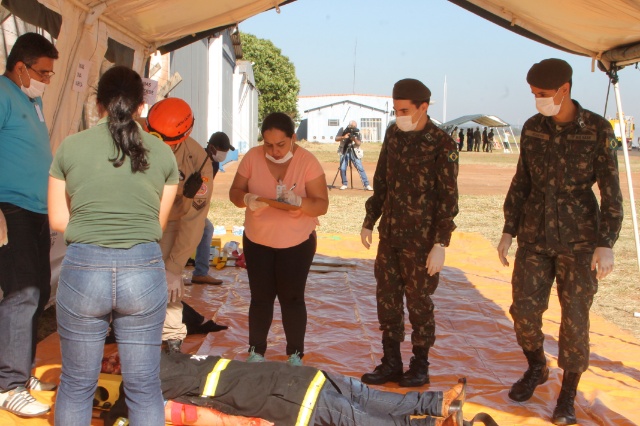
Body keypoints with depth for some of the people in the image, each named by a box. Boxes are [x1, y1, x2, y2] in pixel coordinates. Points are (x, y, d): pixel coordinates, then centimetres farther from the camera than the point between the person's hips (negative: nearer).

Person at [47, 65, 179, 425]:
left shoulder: (71, 147, 1)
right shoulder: (162, 153, 3)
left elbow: (58, 220, 5)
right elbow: (159, 222, 8)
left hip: (83, 269, 0)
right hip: (144, 270, 1)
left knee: (76, 385, 14)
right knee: (144, 388, 11)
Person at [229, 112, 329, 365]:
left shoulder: (307, 162, -14)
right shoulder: (252, 157, -8)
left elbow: (322, 204, -15)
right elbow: (234, 192, -3)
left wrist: (299, 202, -36)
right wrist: (247, 199, -27)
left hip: (297, 243, -2)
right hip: (257, 242, 2)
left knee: (292, 298, 5)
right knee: (260, 297, 9)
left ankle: (296, 355, 19)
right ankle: (256, 352, 23)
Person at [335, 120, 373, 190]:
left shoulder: (357, 132, -4)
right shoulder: (343, 130, -4)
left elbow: (359, 144, -9)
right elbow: (336, 139, -9)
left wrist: (355, 139, -29)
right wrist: (343, 137, -26)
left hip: (354, 152, -1)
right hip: (344, 152, 1)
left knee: (360, 168, -9)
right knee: (342, 168, -7)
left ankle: (366, 185, -9)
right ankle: (345, 184, 13)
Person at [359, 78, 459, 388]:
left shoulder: (442, 145, -13)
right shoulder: (393, 134, 6)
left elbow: (448, 198, -13)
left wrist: (440, 245, -16)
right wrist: (369, 221, 15)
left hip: (420, 239, -6)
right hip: (389, 234, 6)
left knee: (418, 302, 5)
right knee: (387, 298, 11)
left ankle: (420, 367, 22)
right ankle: (391, 363, 24)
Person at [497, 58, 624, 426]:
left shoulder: (598, 129, -10)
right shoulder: (532, 128, 1)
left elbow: (611, 190, -11)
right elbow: (521, 183, 8)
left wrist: (606, 244, -17)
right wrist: (508, 231, 5)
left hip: (579, 236, -3)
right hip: (535, 233, 3)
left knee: (574, 318, 1)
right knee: (524, 309, 1)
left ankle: (568, 394, 19)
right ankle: (537, 368, 30)